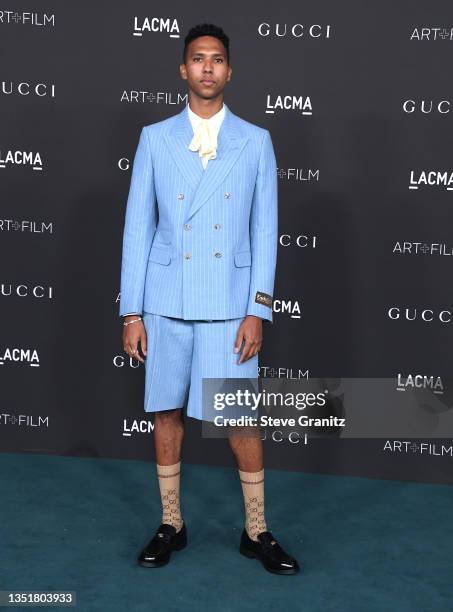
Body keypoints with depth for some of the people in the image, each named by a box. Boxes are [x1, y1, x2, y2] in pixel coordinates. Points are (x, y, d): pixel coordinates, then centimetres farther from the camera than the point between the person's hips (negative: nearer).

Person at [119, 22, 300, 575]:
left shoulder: (255, 141, 4)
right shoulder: (155, 138, 5)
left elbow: (264, 230, 3)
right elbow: (137, 228, 4)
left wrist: (258, 311, -4)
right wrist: (131, 311, 0)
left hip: (229, 303, -1)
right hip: (167, 300, 1)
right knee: (167, 411, 9)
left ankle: (256, 532, 19)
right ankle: (171, 524, 26)